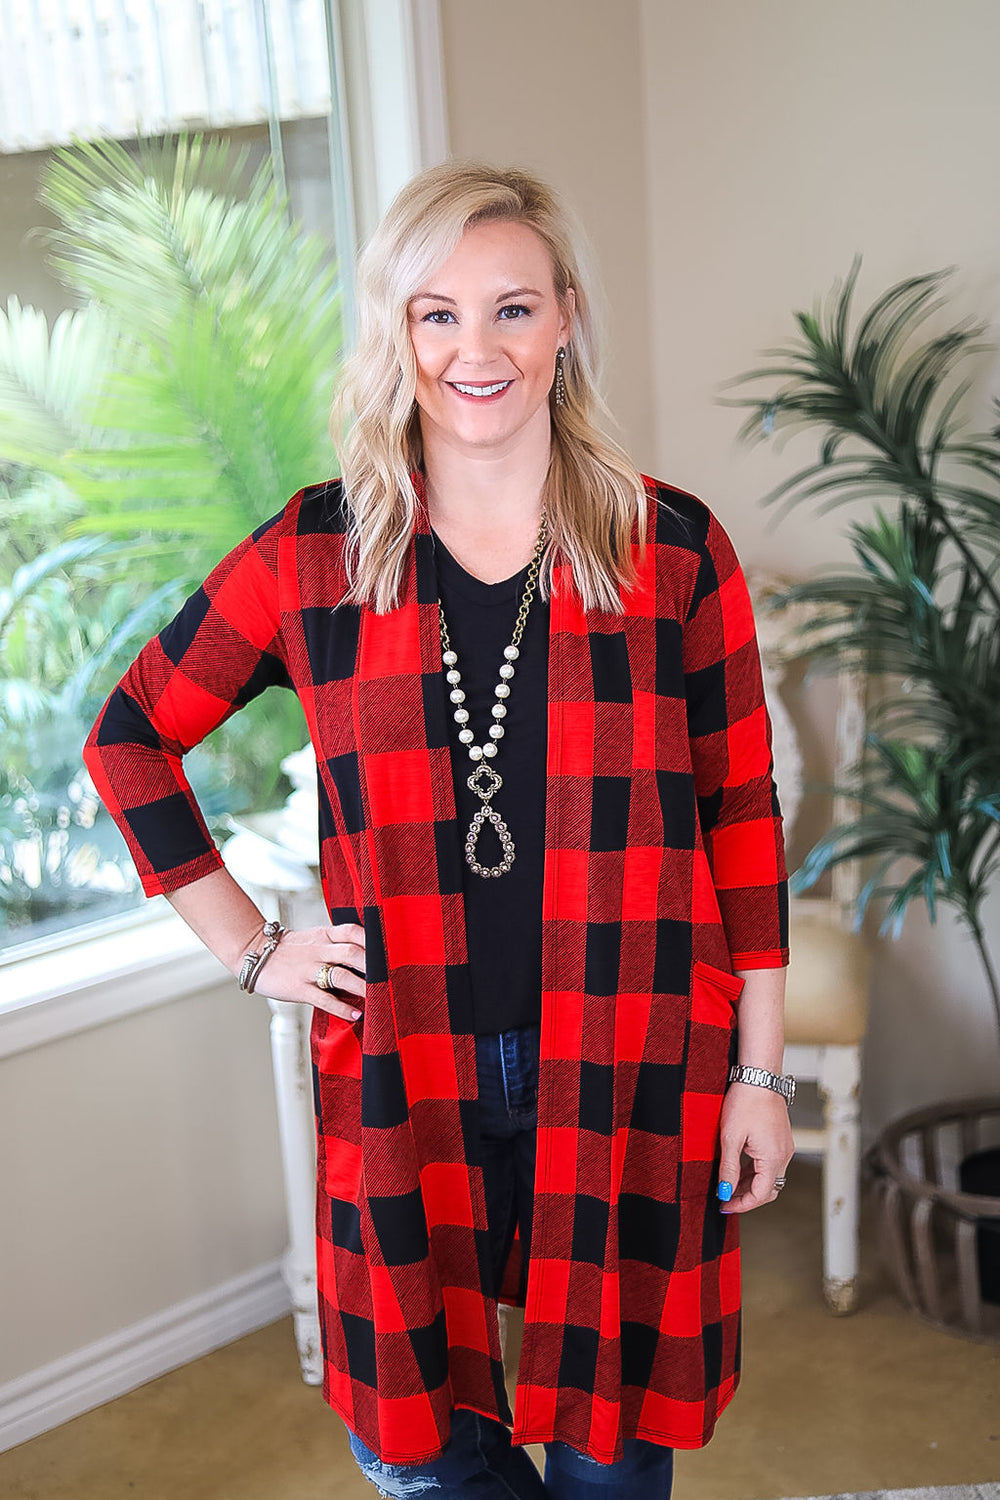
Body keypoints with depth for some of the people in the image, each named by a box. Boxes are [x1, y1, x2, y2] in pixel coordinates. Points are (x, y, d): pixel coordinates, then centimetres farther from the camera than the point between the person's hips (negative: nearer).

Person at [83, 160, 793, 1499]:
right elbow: (131, 736, 10)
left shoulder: (674, 549, -1)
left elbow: (741, 815, 2)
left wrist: (759, 1071, 1)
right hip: (405, 1069, 1)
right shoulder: (314, 555, -1)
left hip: (630, 1068, 0)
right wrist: (249, 947, 4)